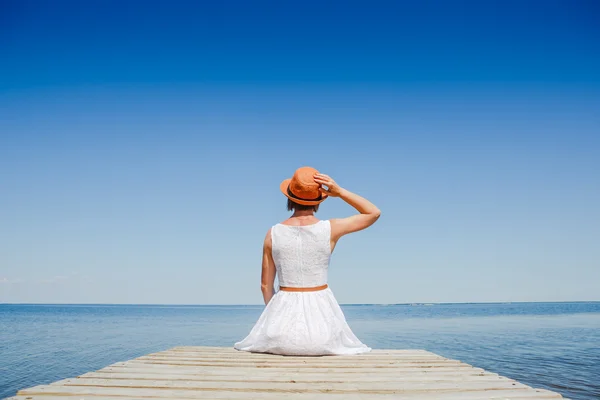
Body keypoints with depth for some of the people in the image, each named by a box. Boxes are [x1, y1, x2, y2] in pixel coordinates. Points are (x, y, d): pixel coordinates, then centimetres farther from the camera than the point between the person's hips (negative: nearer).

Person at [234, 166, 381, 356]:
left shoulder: (273, 233, -3)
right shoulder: (330, 229, -8)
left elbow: (266, 284, 4)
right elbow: (374, 213, 6)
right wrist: (340, 192, -3)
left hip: (284, 313, 1)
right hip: (321, 313, 0)